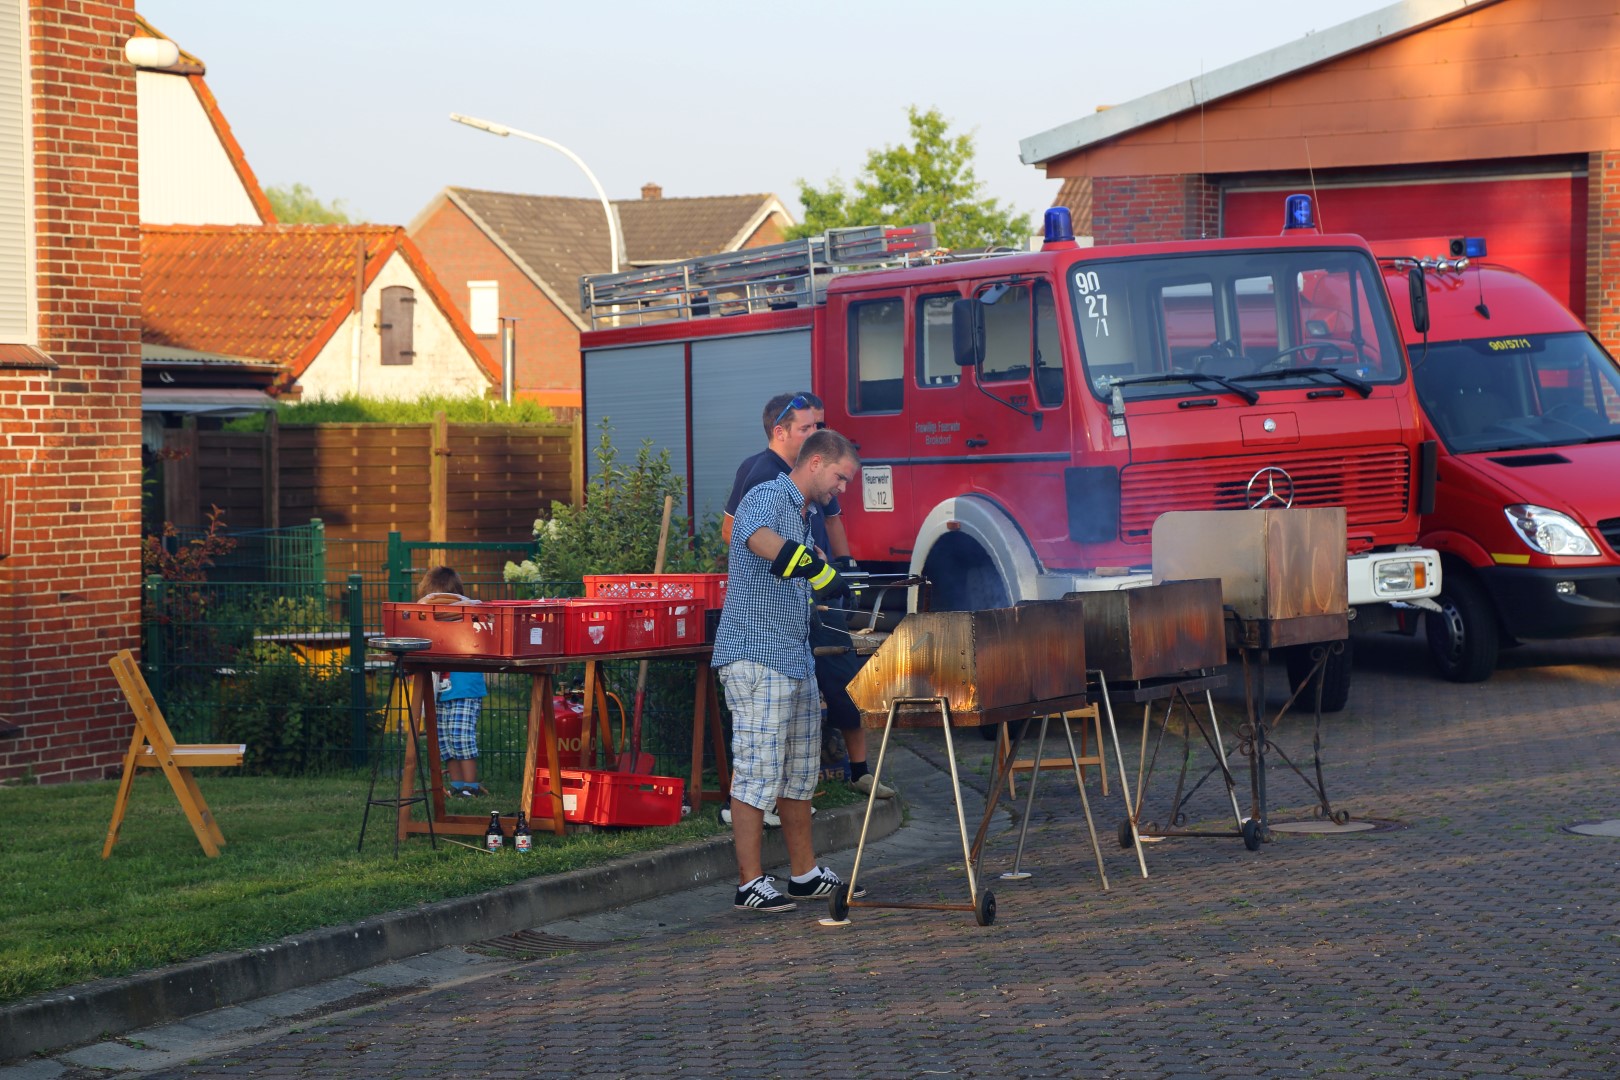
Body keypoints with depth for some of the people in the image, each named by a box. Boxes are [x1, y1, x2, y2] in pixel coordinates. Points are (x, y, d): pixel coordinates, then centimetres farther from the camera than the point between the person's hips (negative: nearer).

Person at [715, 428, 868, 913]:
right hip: (756, 660, -10)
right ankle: (750, 884, -4)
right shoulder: (767, 498, -11)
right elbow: (759, 539, -35)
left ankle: (805, 874, 22)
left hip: (796, 662, 10)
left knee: (799, 772, 14)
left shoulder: (803, 516, 20)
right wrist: (821, 572, -41)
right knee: (758, 772, -8)